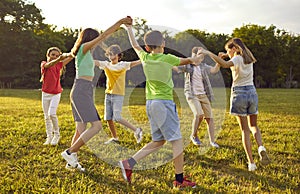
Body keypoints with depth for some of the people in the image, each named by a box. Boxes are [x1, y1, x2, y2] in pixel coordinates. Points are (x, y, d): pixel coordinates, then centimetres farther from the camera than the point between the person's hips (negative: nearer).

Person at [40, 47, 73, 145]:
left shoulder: (59, 65, 0)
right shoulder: (44, 64, -4)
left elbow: (71, 56, -7)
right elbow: (49, 64, -29)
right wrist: (59, 59, -48)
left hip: (56, 94, -1)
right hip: (45, 93, 1)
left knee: (52, 114, -18)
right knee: (46, 117, 7)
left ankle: (56, 135, -1)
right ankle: (49, 137, 18)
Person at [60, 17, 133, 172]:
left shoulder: (87, 52, 19)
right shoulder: (83, 48, -5)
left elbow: (106, 36, 25)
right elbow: (104, 35, -9)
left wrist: (121, 24, 25)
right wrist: (119, 22, -5)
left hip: (82, 92, 10)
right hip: (81, 91, -10)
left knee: (81, 129, 8)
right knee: (96, 126, -13)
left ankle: (72, 161, 11)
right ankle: (70, 152, -8)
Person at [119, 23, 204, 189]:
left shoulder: (145, 58, 5)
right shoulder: (167, 59, -8)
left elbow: (135, 46, 26)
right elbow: (187, 60, 10)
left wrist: (129, 29, 41)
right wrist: (195, 59, 32)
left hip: (150, 102, 7)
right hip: (164, 103, -7)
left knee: (158, 141, 15)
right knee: (177, 141, 0)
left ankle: (129, 163, 9)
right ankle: (179, 179, 3)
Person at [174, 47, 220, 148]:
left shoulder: (203, 66, 8)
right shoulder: (187, 65, 1)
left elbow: (214, 70, -8)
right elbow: (175, 67, -13)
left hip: (204, 95, 4)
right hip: (192, 95, -4)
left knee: (209, 118, 1)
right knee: (199, 115, -23)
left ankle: (212, 141, 11)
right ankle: (194, 135, -1)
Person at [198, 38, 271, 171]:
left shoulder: (237, 58, -10)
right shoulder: (249, 59, 11)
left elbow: (225, 64, -33)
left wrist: (208, 53, -31)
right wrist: (226, 55, 16)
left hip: (239, 94, -5)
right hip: (252, 93, 5)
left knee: (245, 130, 3)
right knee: (253, 126, 21)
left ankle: (251, 163, 2)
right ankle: (261, 147, -9)